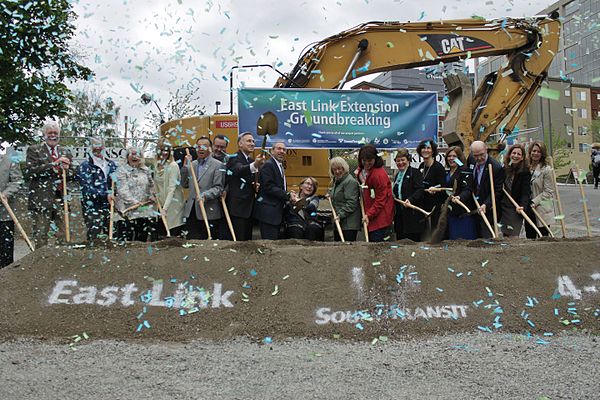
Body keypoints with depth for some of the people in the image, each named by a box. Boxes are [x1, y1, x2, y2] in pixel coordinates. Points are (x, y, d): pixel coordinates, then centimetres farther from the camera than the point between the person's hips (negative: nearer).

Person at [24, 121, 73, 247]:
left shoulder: (65, 153, 15)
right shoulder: (34, 150, 1)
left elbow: (71, 176, 20)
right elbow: (29, 172, -13)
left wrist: (66, 170, -5)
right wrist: (53, 164, -19)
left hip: (61, 200, 4)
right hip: (41, 201, -4)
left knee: (64, 237, 8)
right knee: (40, 237, -2)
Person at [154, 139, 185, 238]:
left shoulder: (173, 166, -12)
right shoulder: (157, 165, 10)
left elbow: (172, 188, -17)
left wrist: (165, 208, -23)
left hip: (172, 205, -7)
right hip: (161, 204, 7)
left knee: (174, 236, -5)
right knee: (161, 235, 7)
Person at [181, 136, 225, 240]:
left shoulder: (217, 165, -2)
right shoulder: (192, 164, 16)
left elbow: (218, 188, -9)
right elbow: (184, 184, 12)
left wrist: (205, 195, -25)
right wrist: (185, 166, 4)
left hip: (209, 212, -5)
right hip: (191, 211, 5)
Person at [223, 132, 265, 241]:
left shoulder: (252, 160, 15)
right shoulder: (234, 158, -11)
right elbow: (239, 170, -35)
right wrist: (254, 165, -54)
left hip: (249, 206, 8)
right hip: (237, 207, -8)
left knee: (248, 239, 11)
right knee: (237, 240, -8)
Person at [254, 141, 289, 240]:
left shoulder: (280, 166, 20)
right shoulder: (268, 165, -11)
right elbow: (269, 187, -19)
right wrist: (287, 195, -20)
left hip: (277, 212, 10)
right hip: (268, 212, -10)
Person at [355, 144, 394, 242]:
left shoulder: (379, 174, -21)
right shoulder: (361, 170, 8)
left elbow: (381, 199, -19)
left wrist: (369, 215, -20)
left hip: (379, 215, -9)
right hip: (368, 215, 9)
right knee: (370, 241, 12)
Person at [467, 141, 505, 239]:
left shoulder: (497, 168, -19)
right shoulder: (471, 159, 1)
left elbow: (497, 192, -17)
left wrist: (486, 205, -29)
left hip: (488, 209, -6)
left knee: (486, 237, -4)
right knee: (477, 238, 13)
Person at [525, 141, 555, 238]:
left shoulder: (547, 170, -8)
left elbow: (548, 192, -11)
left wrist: (534, 202, -17)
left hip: (542, 210, -6)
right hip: (528, 209, 6)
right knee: (529, 237, 11)